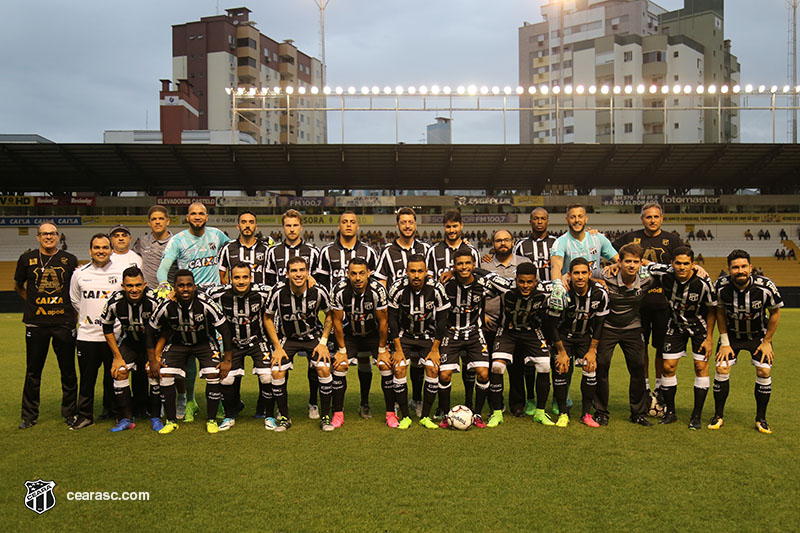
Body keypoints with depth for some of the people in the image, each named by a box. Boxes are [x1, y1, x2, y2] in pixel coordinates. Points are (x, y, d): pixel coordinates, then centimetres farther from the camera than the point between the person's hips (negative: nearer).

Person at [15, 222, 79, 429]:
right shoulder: (27, 259, 6)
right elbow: (18, 286, 19)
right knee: (33, 371, 7)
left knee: (68, 371, 4)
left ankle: (70, 413, 17)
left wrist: (72, 308, 4)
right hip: (36, 323, 0)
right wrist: (33, 303, 9)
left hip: (64, 321, 0)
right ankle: (29, 415, 20)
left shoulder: (70, 259, 6)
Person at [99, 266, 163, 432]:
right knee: (119, 372, -13)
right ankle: (126, 419, 0)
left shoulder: (154, 301, -29)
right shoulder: (115, 302, -22)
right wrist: (118, 357, -5)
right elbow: (107, 328, -5)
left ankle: (155, 417, -3)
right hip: (129, 340, 2)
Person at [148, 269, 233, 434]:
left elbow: (225, 330, -19)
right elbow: (151, 331, -5)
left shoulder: (205, 303, -27)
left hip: (204, 342, -2)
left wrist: (227, 360, -19)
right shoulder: (166, 306, -22)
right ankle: (171, 421, 3)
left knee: (214, 374, -19)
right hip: (177, 342, 2)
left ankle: (211, 420, 0)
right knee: (164, 374, -15)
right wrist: (152, 360, -6)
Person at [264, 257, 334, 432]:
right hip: (287, 337, 0)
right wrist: (277, 347, -7)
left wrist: (323, 342, -7)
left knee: (324, 369, -18)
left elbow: (329, 315, -1)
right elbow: (268, 318, -4)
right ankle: (284, 417, 6)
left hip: (313, 335, 0)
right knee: (277, 372, -16)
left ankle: (325, 417, 1)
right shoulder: (279, 291, -21)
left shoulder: (318, 291, -19)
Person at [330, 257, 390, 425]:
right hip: (350, 333, 1)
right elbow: (337, 321, -13)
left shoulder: (378, 290, -28)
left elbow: (383, 321, -16)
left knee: (386, 365, -14)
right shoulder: (339, 290, -26)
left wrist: (382, 350, -11)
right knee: (339, 366, -12)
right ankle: (338, 414, 3)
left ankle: (391, 413, 0)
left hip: (374, 333, -1)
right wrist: (342, 350, -10)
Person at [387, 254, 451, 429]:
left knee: (433, 369, -14)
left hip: (428, 335, 0)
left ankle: (425, 416, 1)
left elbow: (442, 319, -11)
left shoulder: (436, 288, -20)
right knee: (399, 368, -16)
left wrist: (435, 349, -10)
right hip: (404, 334, 0)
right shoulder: (397, 288, -21)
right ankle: (405, 416, -2)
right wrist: (398, 349, -12)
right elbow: (392, 319, -11)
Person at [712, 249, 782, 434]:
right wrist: (724, 342, -5)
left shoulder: (765, 286, -25)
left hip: (759, 334, 0)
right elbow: (720, 312, -5)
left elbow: (775, 312, -8)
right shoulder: (721, 286, -22)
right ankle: (718, 416, 6)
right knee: (722, 369, -9)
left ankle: (761, 419, 9)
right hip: (731, 334, 0)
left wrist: (767, 342, -4)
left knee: (764, 371, -10)